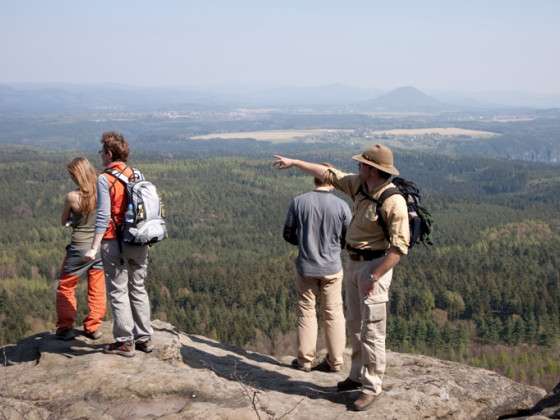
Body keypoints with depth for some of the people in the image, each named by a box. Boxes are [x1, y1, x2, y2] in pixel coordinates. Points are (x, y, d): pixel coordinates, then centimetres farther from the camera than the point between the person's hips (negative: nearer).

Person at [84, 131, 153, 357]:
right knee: (138, 289, 16)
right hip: (139, 242, 6)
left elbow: (103, 216, -18)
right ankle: (144, 338, 21)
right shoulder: (137, 175, 5)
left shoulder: (105, 179, -12)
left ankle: (125, 342, 8)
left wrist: (94, 248, -17)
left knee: (118, 292, 4)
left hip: (114, 243, -6)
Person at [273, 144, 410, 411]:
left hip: (375, 266, -9)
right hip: (354, 262, 9)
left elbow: (400, 247, -26)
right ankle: (358, 375, 31)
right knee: (355, 324, 17)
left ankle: (372, 387, 8)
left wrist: (374, 277, -25)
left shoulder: (393, 202, -25)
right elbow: (328, 174, 13)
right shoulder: (359, 184, 0)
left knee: (372, 330, -3)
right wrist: (294, 162, 16)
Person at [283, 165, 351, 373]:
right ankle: (335, 361, 19)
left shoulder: (298, 202, -11)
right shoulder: (341, 206, -12)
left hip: (306, 266, 0)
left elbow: (288, 234, -2)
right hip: (332, 267, 0)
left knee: (306, 311, 14)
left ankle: (305, 359, 20)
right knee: (333, 313, 12)